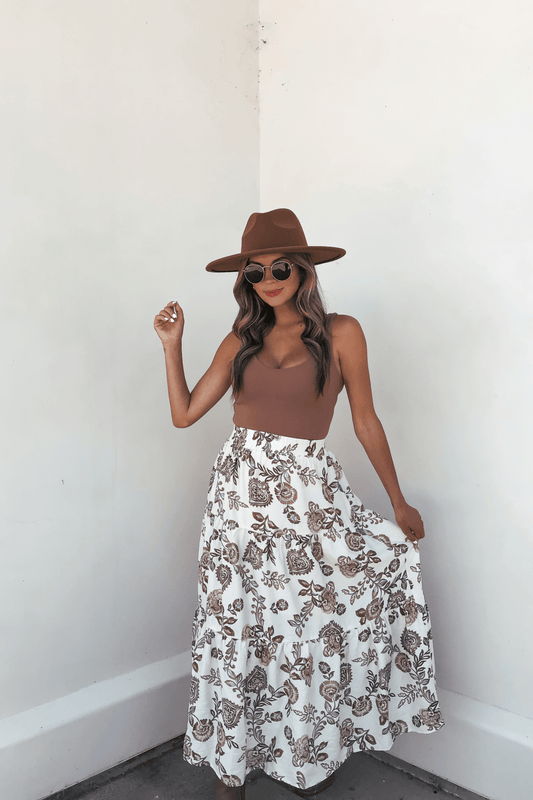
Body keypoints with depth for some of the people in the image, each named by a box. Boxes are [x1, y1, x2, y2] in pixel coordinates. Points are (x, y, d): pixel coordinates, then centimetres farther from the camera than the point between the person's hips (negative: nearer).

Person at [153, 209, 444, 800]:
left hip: (308, 492, -2)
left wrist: (399, 502, 8)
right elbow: (185, 413, 8)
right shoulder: (241, 340, 8)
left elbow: (365, 422, 4)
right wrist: (172, 345, 1)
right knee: (234, 627, 7)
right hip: (239, 489, 3)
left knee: (312, 627, 4)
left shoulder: (340, 332, -1)